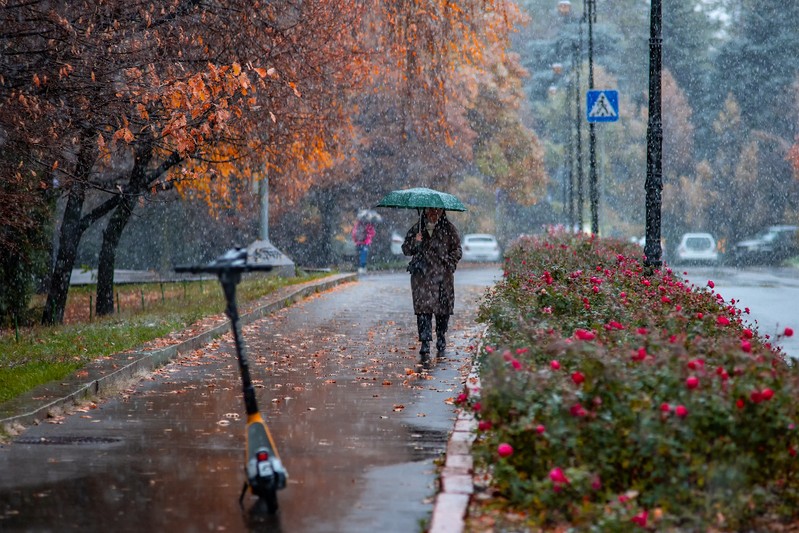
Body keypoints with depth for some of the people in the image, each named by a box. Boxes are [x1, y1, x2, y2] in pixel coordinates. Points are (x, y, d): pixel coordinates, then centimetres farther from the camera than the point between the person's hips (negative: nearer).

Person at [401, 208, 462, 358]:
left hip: (443, 275, 0)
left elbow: (457, 249, 10)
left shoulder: (448, 229, 7)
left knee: (443, 308, 5)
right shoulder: (417, 228, 10)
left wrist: (450, 262, -7)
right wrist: (415, 242, -9)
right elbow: (405, 249, 11)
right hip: (422, 275, 0)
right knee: (423, 308, -10)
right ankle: (425, 343, -12)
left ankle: (441, 338, 25)